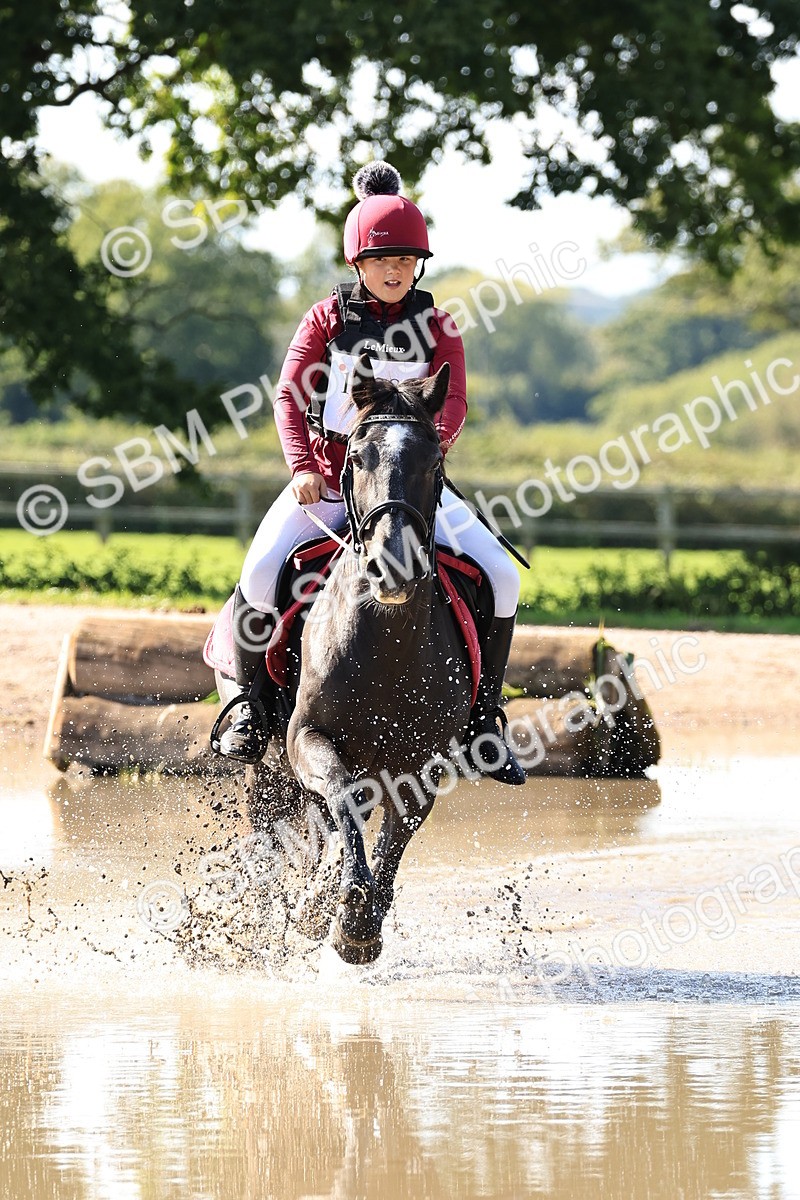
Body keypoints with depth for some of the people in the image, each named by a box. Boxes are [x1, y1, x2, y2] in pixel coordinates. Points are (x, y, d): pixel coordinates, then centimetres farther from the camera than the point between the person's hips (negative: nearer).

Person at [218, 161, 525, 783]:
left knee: (501, 577, -16)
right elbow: (290, 396, -4)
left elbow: (452, 400, -8)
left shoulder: (437, 326, 6)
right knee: (262, 574, -27)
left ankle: (481, 717, -1)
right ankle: (253, 700, -4)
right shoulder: (327, 318, 4)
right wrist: (302, 467, -20)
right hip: (327, 476, -1)